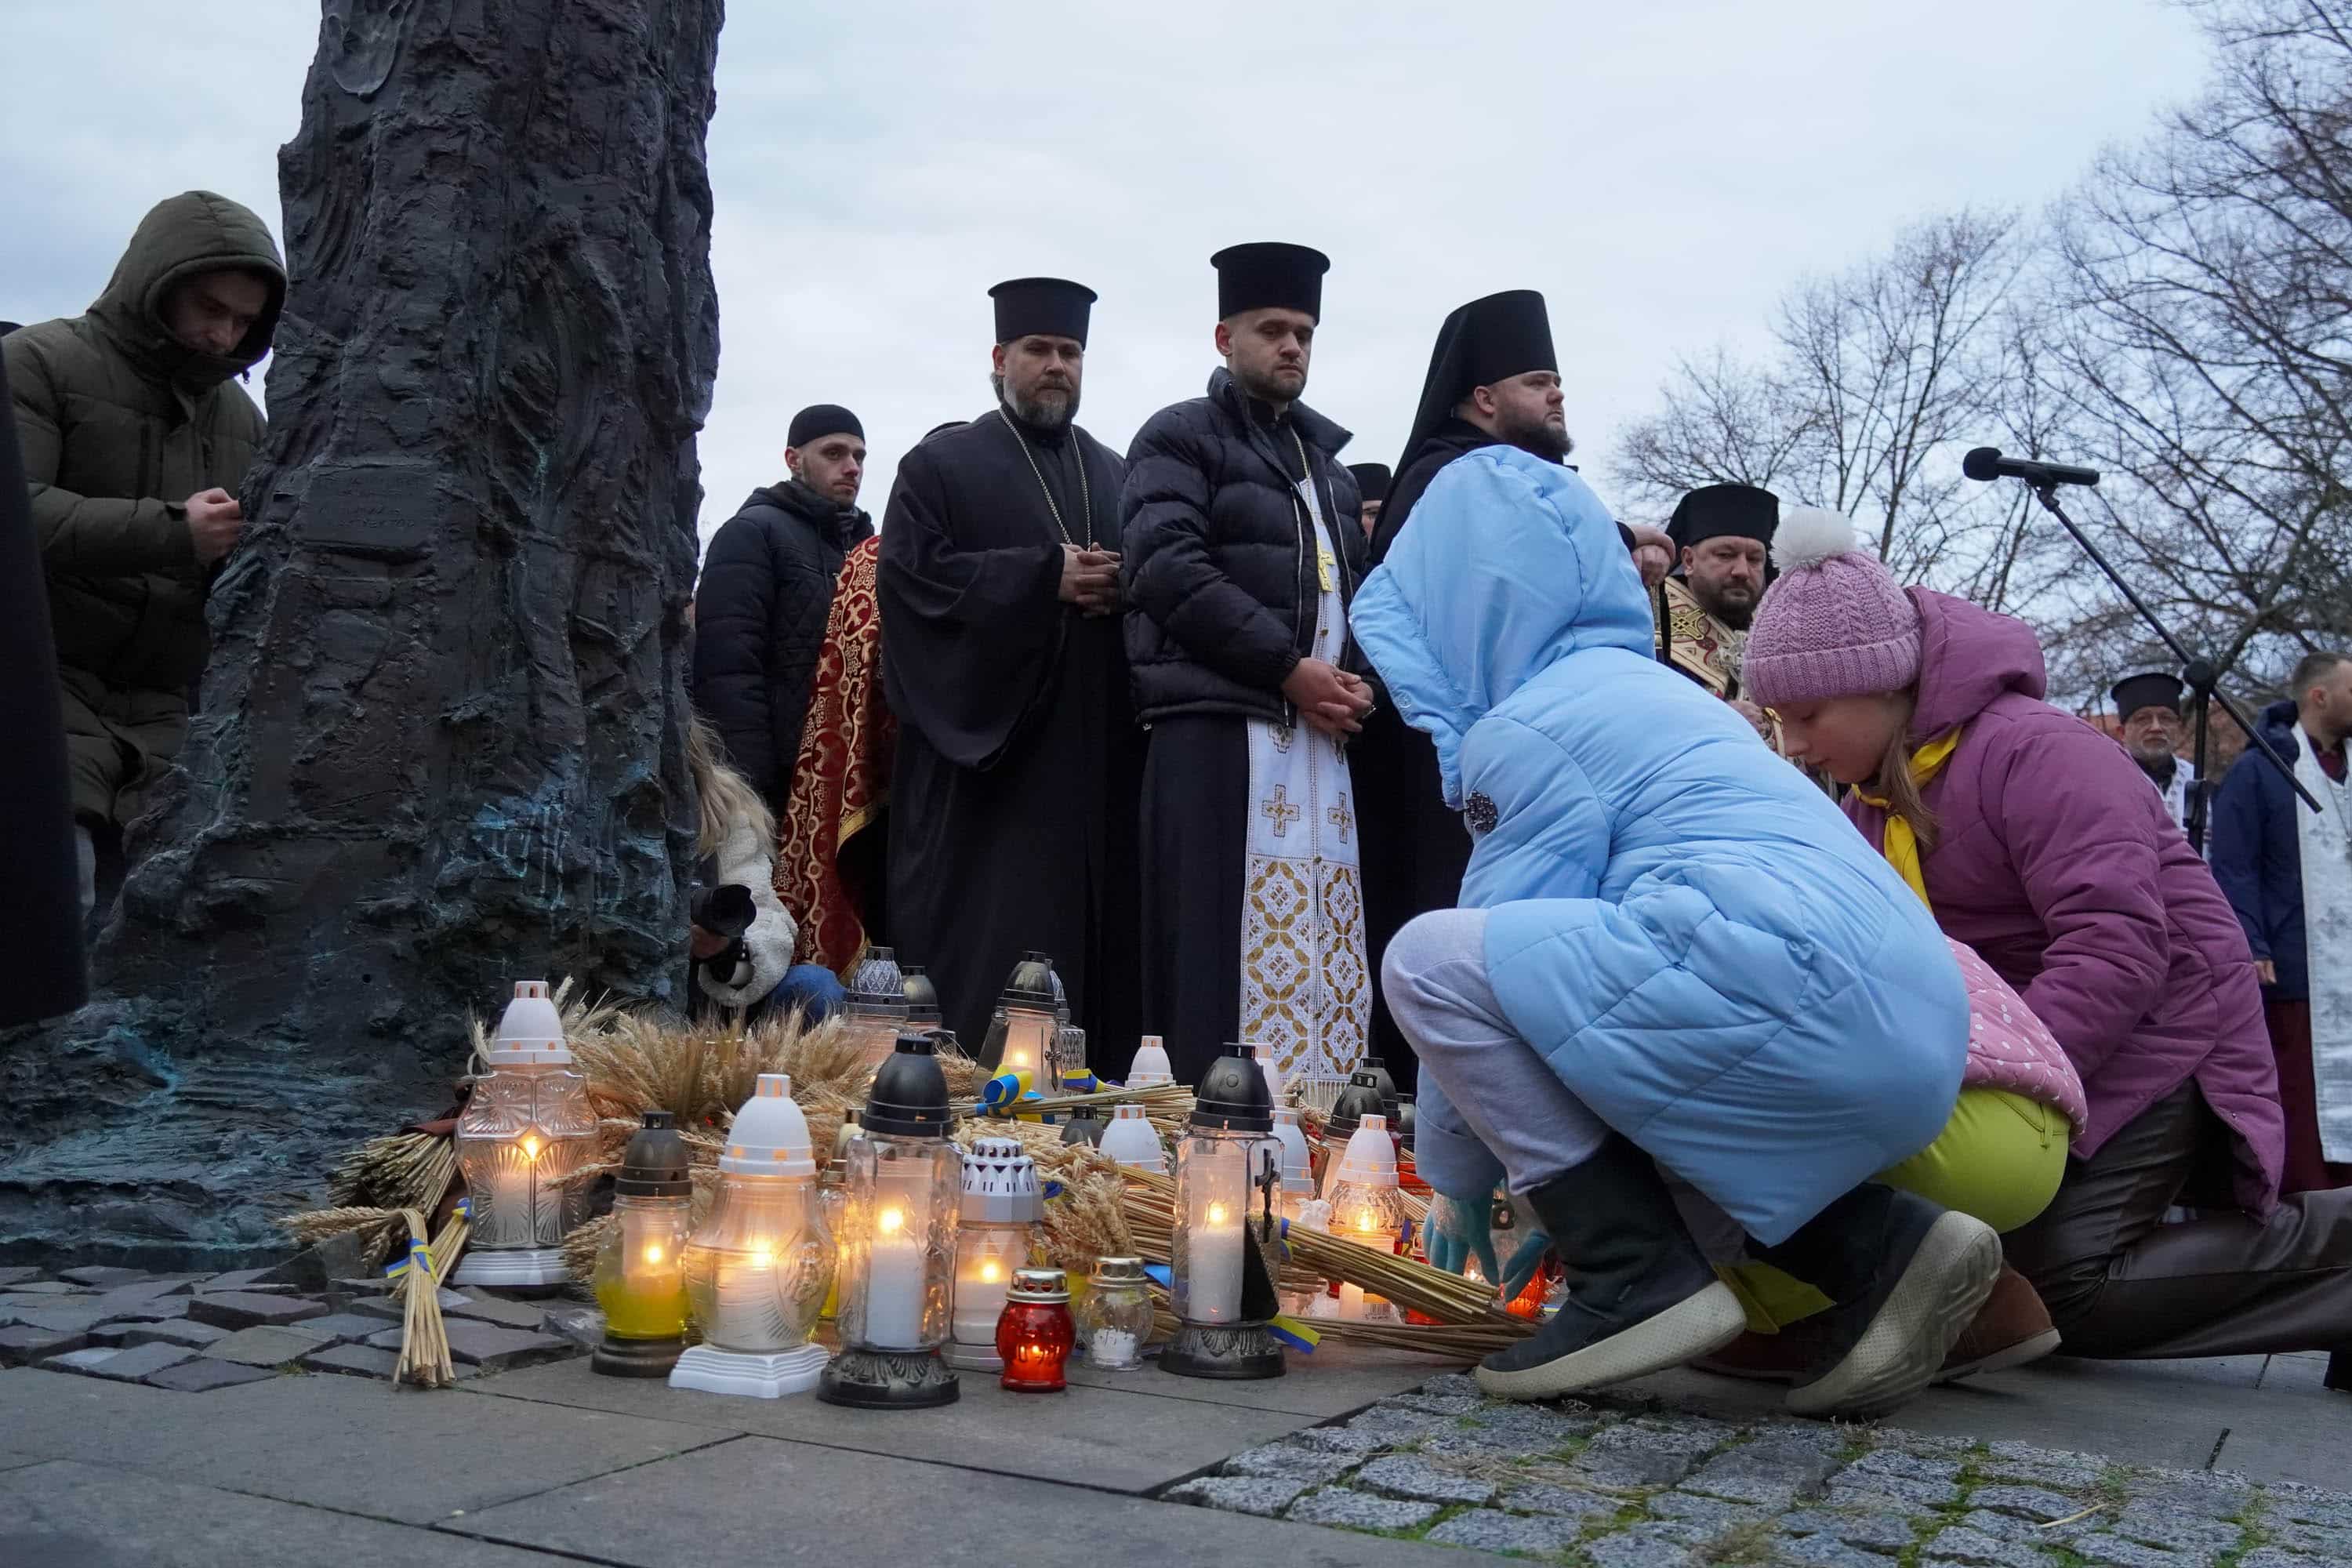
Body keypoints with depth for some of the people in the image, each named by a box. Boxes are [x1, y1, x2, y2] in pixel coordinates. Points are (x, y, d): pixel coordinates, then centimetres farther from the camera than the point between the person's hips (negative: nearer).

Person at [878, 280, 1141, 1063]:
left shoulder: (1117, 476, 21)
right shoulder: (942, 464, 7)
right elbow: (911, 572, -7)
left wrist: (1122, 588, -7)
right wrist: (1048, 576, -12)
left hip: (1098, 751, 4)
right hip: (984, 738, -4)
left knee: (1094, 923, 1)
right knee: (987, 936, -7)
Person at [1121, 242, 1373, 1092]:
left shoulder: (1326, 459, 25)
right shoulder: (1180, 437, 4)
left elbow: (1354, 589, 26)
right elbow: (1169, 571, -11)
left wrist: (1358, 676, 4)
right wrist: (1289, 668, -14)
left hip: (1320, 739, 7)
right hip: (1219, 731, -7)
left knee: (1325, 952, 4)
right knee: (1227, 956, -10)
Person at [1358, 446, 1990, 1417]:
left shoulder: (1528, 727, -2)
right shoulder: (1638, 686, 26)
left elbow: (1488, 960, 1)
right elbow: (1562, 947, 32)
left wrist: (1455, 1181, 16)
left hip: (1805, 993, -10)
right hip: (1911, 1037, 10)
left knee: (1429, 959, -5)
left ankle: (1637, 1281, -4)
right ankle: (1878, 1246, 11)